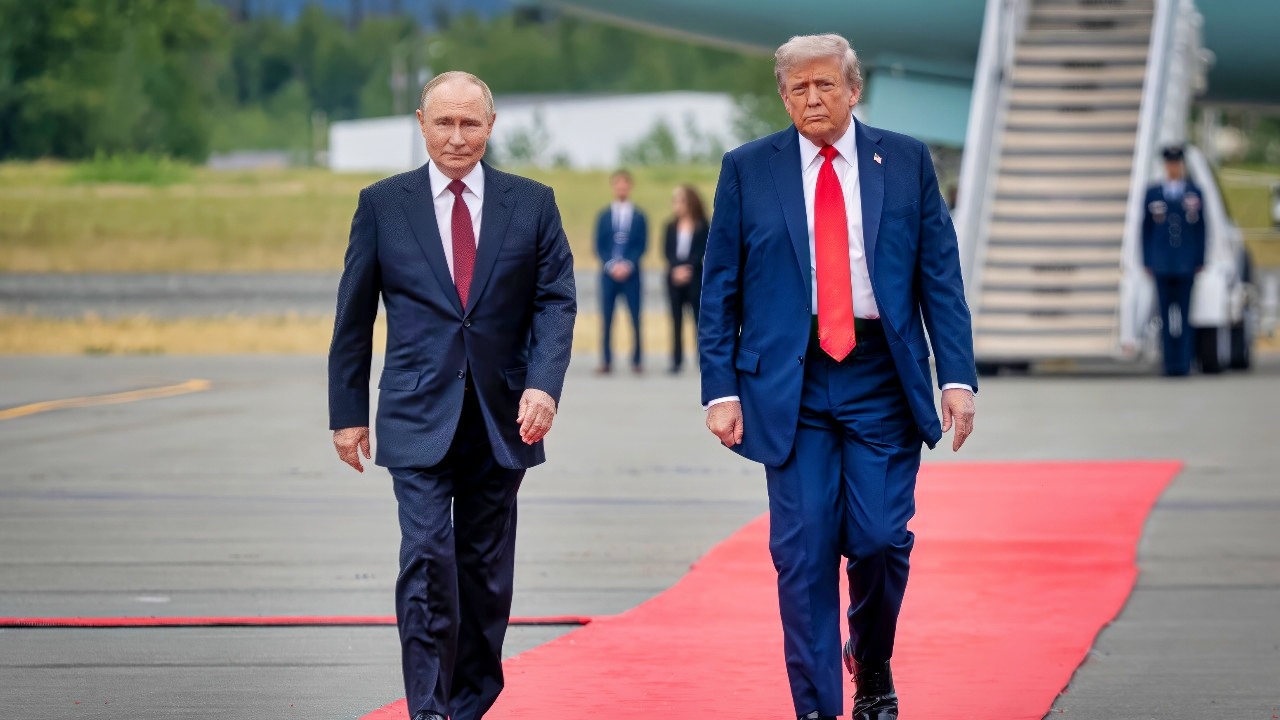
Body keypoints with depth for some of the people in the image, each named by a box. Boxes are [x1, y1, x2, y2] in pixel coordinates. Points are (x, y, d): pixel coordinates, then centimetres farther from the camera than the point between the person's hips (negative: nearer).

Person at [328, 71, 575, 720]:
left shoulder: (532, 204, 4)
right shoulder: (382, 204, 3)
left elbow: (557, 301, 1)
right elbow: (353, 317, 6)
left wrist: (543, 384, -15)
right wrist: (347, 412, 4)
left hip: (501, 418, 2)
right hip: (418, 416, -2)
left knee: (486, 571, 8)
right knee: (426, 556, -15)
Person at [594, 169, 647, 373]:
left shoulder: (639, 216, 6)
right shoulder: (604, 215, 9)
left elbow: (641, 245, 1)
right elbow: (599, 246, 5)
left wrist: (627, 265, -12)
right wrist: (611, 265, -9)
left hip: (631, 273, -1)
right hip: (608, 272, 1)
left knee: (635, 318, -1)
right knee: (607, 318, -1)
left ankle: (637, 360, 3)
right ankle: (606, 361, 1)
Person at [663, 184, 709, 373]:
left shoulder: (701, 226, -1)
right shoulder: (671, 226, 9)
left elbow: (702, 251, -6)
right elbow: (667, 251, 4)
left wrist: (688, 268, -15)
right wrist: (677, 269, -12)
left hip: (694, 277, -3)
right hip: (674, 278, 3)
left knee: (698, 317, -5)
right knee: (676, 320, 3)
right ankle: (677, 361, 4)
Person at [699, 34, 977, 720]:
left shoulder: (906, 161, 6)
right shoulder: (747, 169, 4)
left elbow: (940, 276, 4)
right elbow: (719, 290, 5)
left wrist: (958, 376, -4)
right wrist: (721, 388, -3)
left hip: (882, 379, 0)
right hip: (789, 381, 0)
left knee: (880, 540, -3)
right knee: (803, 552, -4)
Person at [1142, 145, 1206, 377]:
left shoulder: (1195, 194, 6)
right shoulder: (1152, 194, 7)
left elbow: (1201, 230, 7)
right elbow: (1146, 230, 8)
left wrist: (1199, 262, 1)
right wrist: (1147, 262, 3)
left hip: (1186, 266, -1)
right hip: (1162, 266, 1)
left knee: (1185, 316, -2)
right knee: (1166, 315, 1)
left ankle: (1183, 362, -1)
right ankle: (1170, 364, 4)